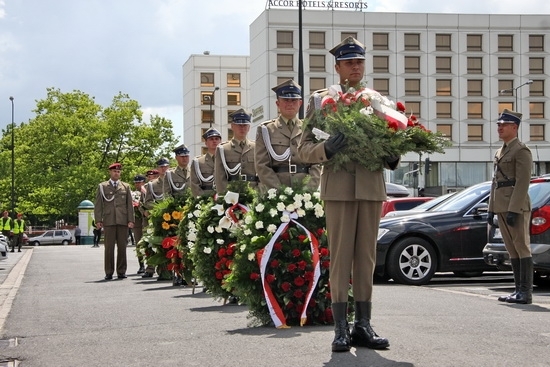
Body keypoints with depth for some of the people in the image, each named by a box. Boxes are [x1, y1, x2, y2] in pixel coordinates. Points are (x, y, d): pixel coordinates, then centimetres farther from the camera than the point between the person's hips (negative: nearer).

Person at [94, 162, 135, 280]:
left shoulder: (126, 186, 16)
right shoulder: (102, 186, 11)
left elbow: (130, 204, 12)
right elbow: (98, 204, 7)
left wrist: (131, 220, 3)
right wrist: (98, 220, -2)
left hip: (123, 221, 2)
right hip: (109, 221, -1)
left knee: (122, 247, 1)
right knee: (109, 247, -3)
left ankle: (121, 272, 7)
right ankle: (109, 273, 1)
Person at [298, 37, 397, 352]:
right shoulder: (321, 100, 7)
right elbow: (304, 149, 3)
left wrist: (393, 159, -4)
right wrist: (326, 149, -19)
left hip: (372, 187, 3)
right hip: (338, 186, -3)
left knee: (366, 257, 5)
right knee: (340, 256, -4)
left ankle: (363, 326, 10)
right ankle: (341, 328, -1)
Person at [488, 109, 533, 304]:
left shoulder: (521, 151, -8)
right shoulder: (500, 152, 20)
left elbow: (522, 183, -15)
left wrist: (513, 210, -21)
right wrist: (491, 210, 17)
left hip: (517, 207, -9)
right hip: (501, 207, 9)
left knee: (522, 248, -7)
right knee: (512, 251, 10)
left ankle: (526, 292, -6)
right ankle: (519, 290, 14)